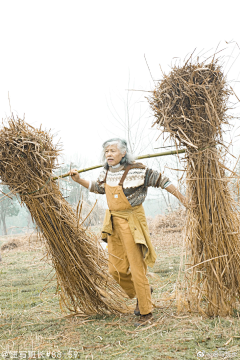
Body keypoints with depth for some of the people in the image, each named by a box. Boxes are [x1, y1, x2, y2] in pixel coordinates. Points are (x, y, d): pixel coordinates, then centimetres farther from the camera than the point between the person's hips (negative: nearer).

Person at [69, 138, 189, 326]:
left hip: (132, 221, -7)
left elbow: (160, 180, -6)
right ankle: (142, 292, 36)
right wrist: (79, 180, 18)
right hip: (113, 221, 7)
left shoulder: (137, 170, -14)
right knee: (116, 269, 9)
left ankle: (146, 313, 7)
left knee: (137, 267, -6)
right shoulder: (106, 172, 6)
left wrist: (180, 196, -3)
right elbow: (98, 187, 27)